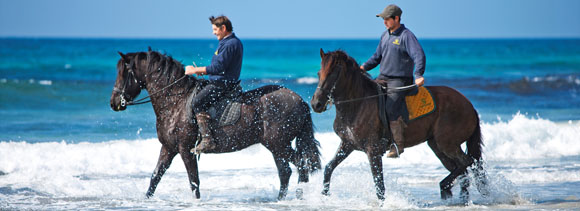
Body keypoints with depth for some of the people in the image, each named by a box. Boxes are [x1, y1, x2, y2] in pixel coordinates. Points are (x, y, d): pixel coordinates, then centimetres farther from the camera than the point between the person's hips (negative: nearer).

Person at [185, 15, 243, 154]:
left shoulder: (230, 44, -17)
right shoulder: (231, 42, 17)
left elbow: (218, 68, -23)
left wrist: (196, 70, -16)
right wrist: (203, 70, 11)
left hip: (221, 84, -11)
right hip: (221, 82, 11)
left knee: (197, 102, -23)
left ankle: (207, 140, -30)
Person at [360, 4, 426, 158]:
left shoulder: (407, 36, -9)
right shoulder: (385, 35, 15)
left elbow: (419, 56, -19)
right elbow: (377, 57, 24)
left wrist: (418, 75, -35)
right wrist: (364, 67, 7)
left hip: (400, 80, -8)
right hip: (383, 78, 8)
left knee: (391, 108, -25)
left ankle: (398, 145, -22)